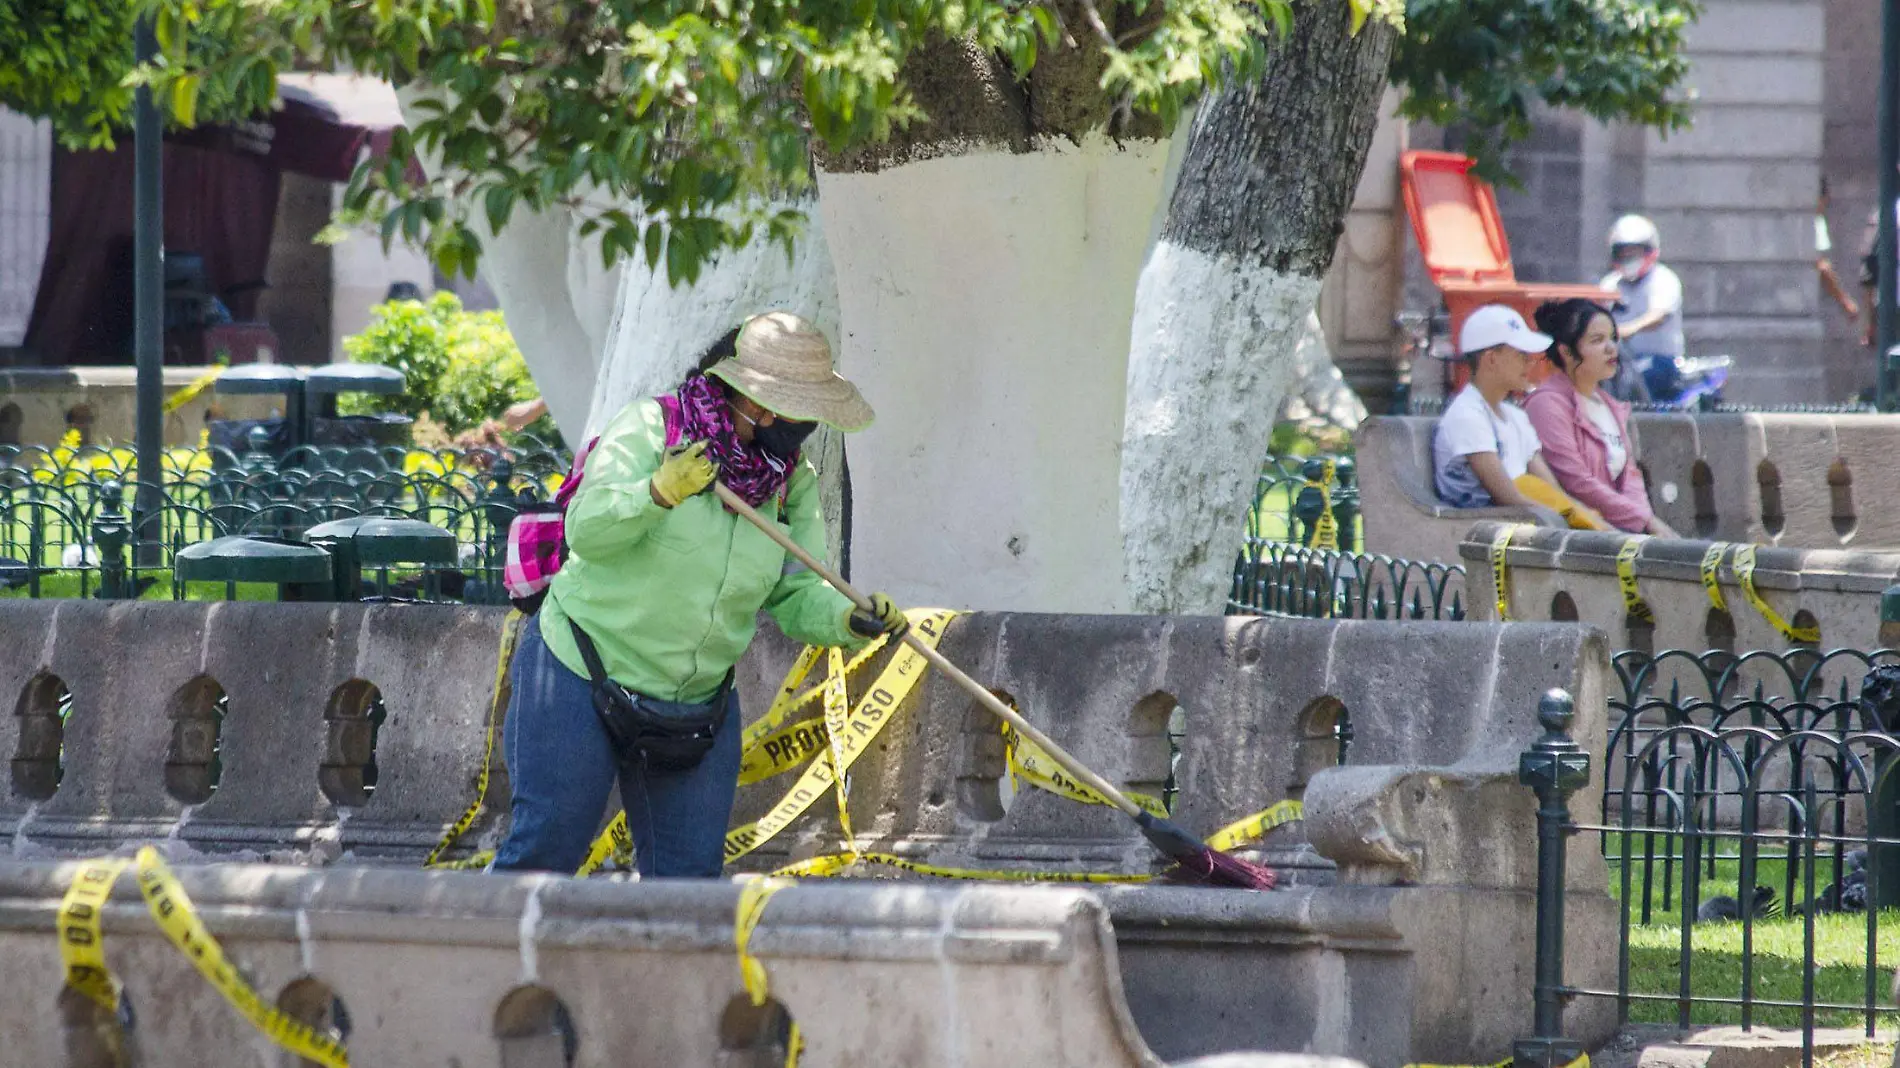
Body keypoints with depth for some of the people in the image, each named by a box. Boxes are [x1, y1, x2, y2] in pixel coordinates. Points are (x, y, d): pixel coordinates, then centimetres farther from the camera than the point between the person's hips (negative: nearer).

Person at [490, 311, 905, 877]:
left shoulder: (792, 485, 3)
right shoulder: (650, 428, -13)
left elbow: (797, 597, 0)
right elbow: (587, 529, -24)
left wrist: (850, 618, -21)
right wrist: (659, 492, -41)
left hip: (699, 701, 5)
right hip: (580, 681, -5)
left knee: (690, 875, 1)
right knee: (549, 842, -9)